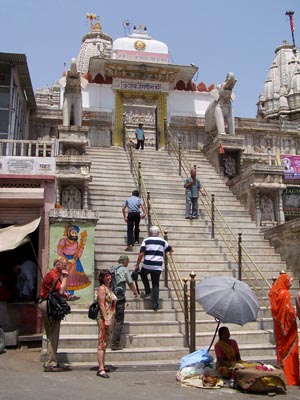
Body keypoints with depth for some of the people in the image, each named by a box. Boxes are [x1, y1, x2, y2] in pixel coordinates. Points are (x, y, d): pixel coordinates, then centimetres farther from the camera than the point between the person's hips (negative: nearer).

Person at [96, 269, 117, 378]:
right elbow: (102, 305, -16)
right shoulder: (102, 288, -9)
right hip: (104, 318, -9)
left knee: (105, 344, 14)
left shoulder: (109, 288, 17)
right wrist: (106, 319, -21)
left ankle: (102, 366, 23)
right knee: (102, 343, -10)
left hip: (110, 319, 9)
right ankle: (101, 369, -12)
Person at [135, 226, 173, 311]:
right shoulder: (163, 242, 8)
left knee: (143, 274, 31)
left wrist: (137, 265, 1)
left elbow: (141, 254, -7)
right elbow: (171, 250, 23)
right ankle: (155, 304, 2)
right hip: (158, 267, 1)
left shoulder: (146, 241, 1)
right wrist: (169, 250, 46)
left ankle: (148, 291, 21)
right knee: (156, 285, 8)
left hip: (147, 266, -1)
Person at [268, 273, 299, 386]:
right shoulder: (285, 293, -17)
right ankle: (290, 379, 3)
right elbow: (289, 310, -20)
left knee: (281, 349, 14)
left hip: (278, 325, 7)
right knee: (290, 350, -1)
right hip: (287, 325, -7)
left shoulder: (274, 292, 5)